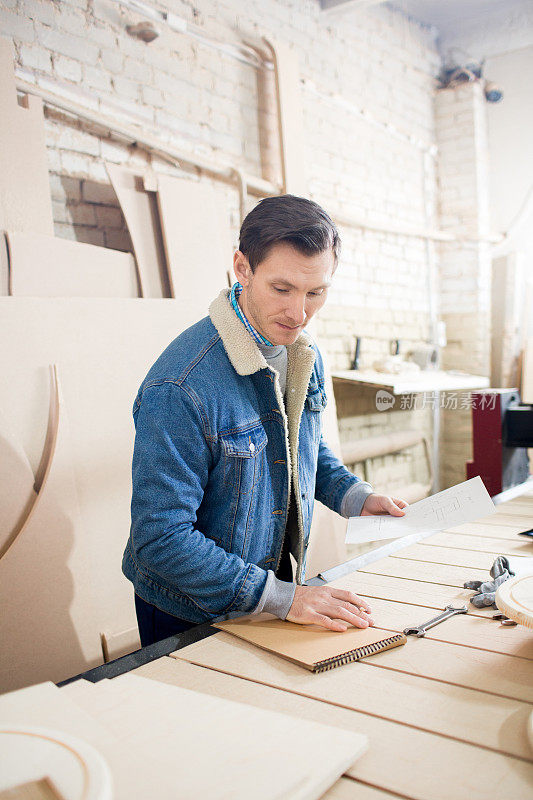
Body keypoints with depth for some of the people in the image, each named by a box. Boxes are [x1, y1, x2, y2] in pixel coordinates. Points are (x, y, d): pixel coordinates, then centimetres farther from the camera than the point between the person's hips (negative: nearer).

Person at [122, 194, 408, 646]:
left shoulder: (306, 356, -4)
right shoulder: (179, 388, -30)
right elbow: (161, 539, -28)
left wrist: (354, 496, -2)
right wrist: (281, 597, -28)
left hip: (285, 587, 7)